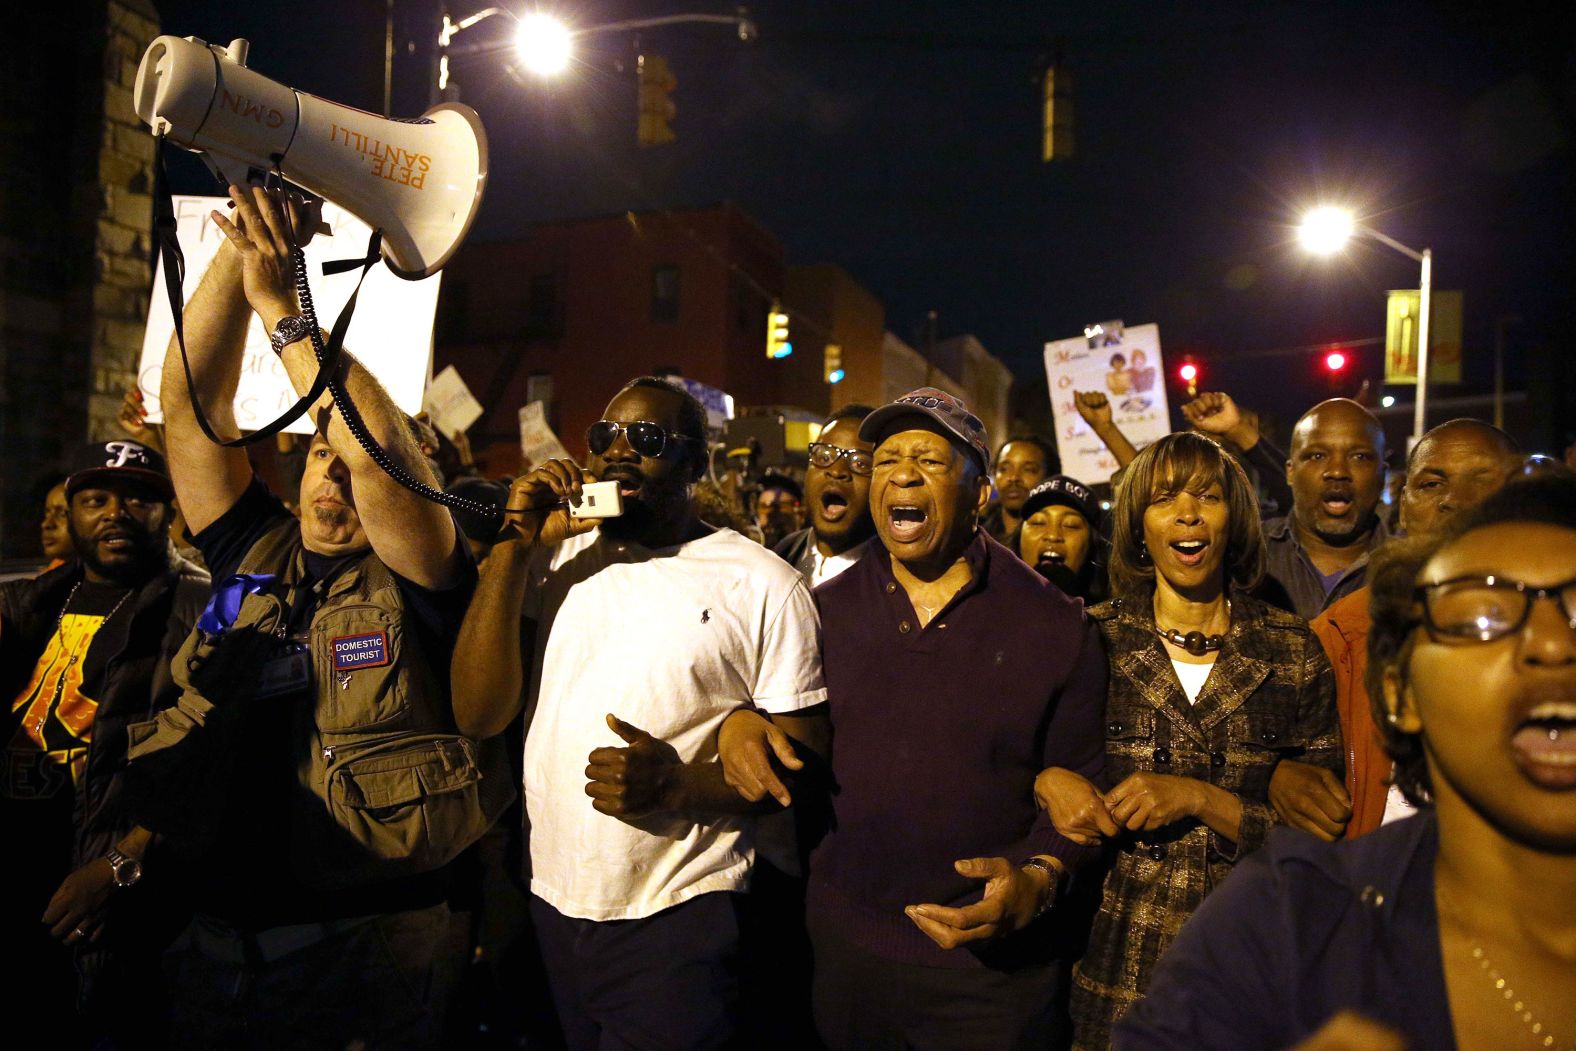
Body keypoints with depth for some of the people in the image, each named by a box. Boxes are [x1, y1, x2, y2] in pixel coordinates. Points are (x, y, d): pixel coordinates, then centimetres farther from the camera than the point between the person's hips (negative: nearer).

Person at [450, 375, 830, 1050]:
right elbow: (478, 714, -6)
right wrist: (514, 547, -14)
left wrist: (678, 786, -25)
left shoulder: (763, 584, -10)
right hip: (550, 901, 5)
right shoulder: (555, 558, 3)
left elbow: (801, 760, -8)